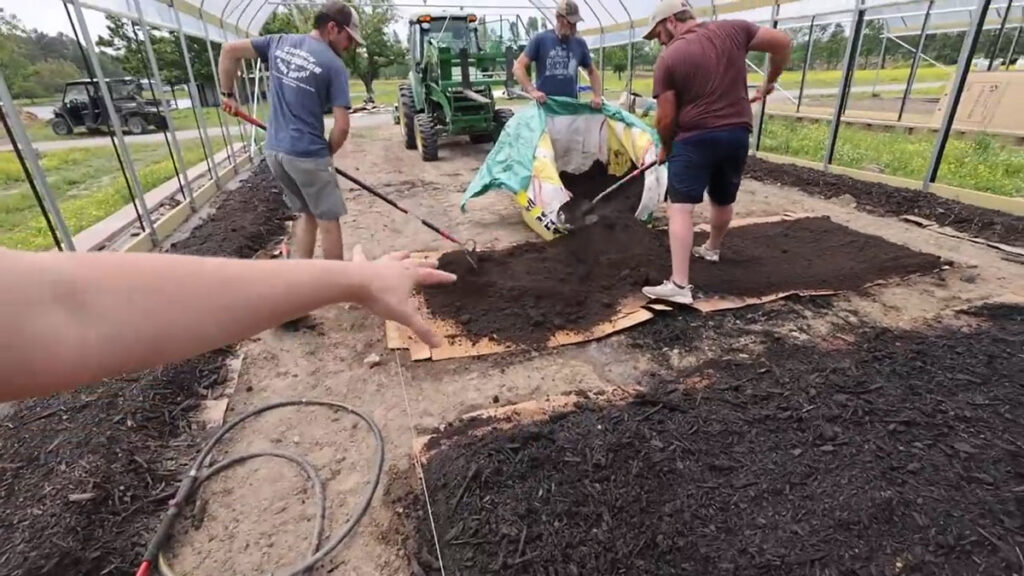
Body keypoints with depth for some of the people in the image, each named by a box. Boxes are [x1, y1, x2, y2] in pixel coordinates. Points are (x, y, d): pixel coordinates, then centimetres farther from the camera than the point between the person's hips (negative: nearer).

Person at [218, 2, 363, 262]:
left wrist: (228, 94, 20)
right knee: (328, 220, 6)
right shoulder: (334, 66, -10)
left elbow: (229, 50, 13)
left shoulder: (279, 42, 9)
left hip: (275, 150, 7)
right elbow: (342, 126, -14)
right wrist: (326, 154, 3)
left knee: (306, 214, 20)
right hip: (307, 154, -7)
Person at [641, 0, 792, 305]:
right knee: (723, 201, 23)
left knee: (680, 208, -9)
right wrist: (770, 82, 21)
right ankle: (712, 248, 48)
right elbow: (783, 42, 6)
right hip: (738, 133, 6)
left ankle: (679, 285, -18)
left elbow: (666, 118, -6)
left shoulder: (668, 58, -6)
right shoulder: (733, 29, 5)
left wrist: (666, 147, 11)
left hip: (694, 138, -6)